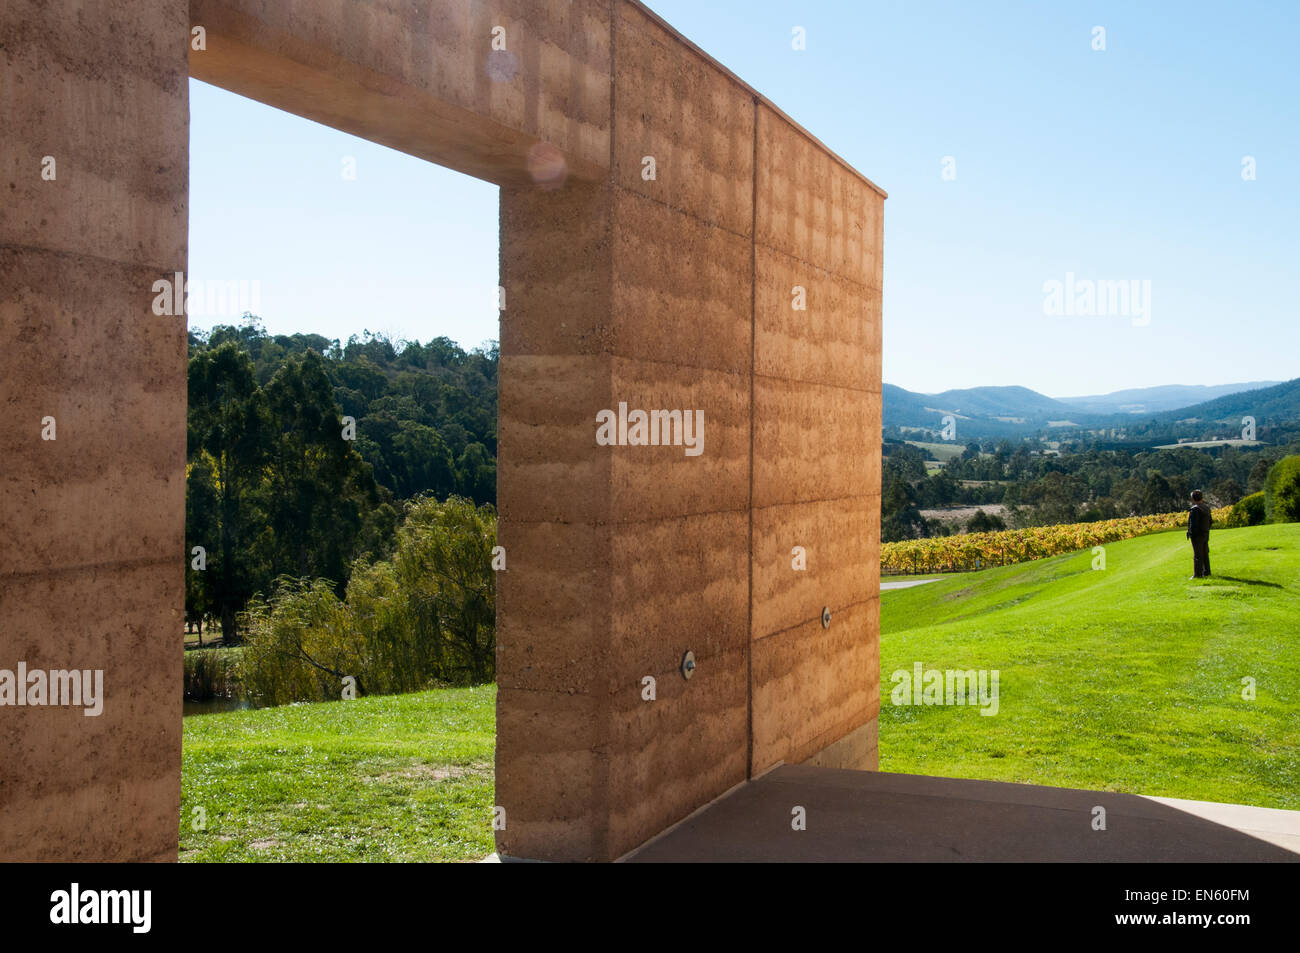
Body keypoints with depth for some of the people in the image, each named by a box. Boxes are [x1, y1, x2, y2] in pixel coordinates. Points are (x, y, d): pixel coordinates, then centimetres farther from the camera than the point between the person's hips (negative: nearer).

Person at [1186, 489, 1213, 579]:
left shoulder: (1195, 509, -20)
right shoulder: (1206, 507, 7)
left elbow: (1193, 524, -23)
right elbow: (1210, 520, 16)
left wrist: (1191, 534, -15)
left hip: (1197, 535, -9)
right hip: (1206, 534, 9)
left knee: (1197, 555, -3)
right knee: (1205, 554, 18)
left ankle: (1198, 574, 0)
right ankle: (1206, 571, 27)